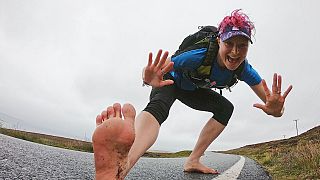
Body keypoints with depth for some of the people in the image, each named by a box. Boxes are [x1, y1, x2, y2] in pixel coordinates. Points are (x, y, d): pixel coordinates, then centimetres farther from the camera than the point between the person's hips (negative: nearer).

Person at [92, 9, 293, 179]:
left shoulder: (244, 69, -23)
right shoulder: (199, 57, -38)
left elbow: (271, 102, -24)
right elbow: (150, 72, -41)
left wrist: (276, 109, -49)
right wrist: (149, 78, -66)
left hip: (191, 90, 7)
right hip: (170, 82, -7)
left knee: (226, 107, -6)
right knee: (158, 106, -39)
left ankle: (193, 160, -7)